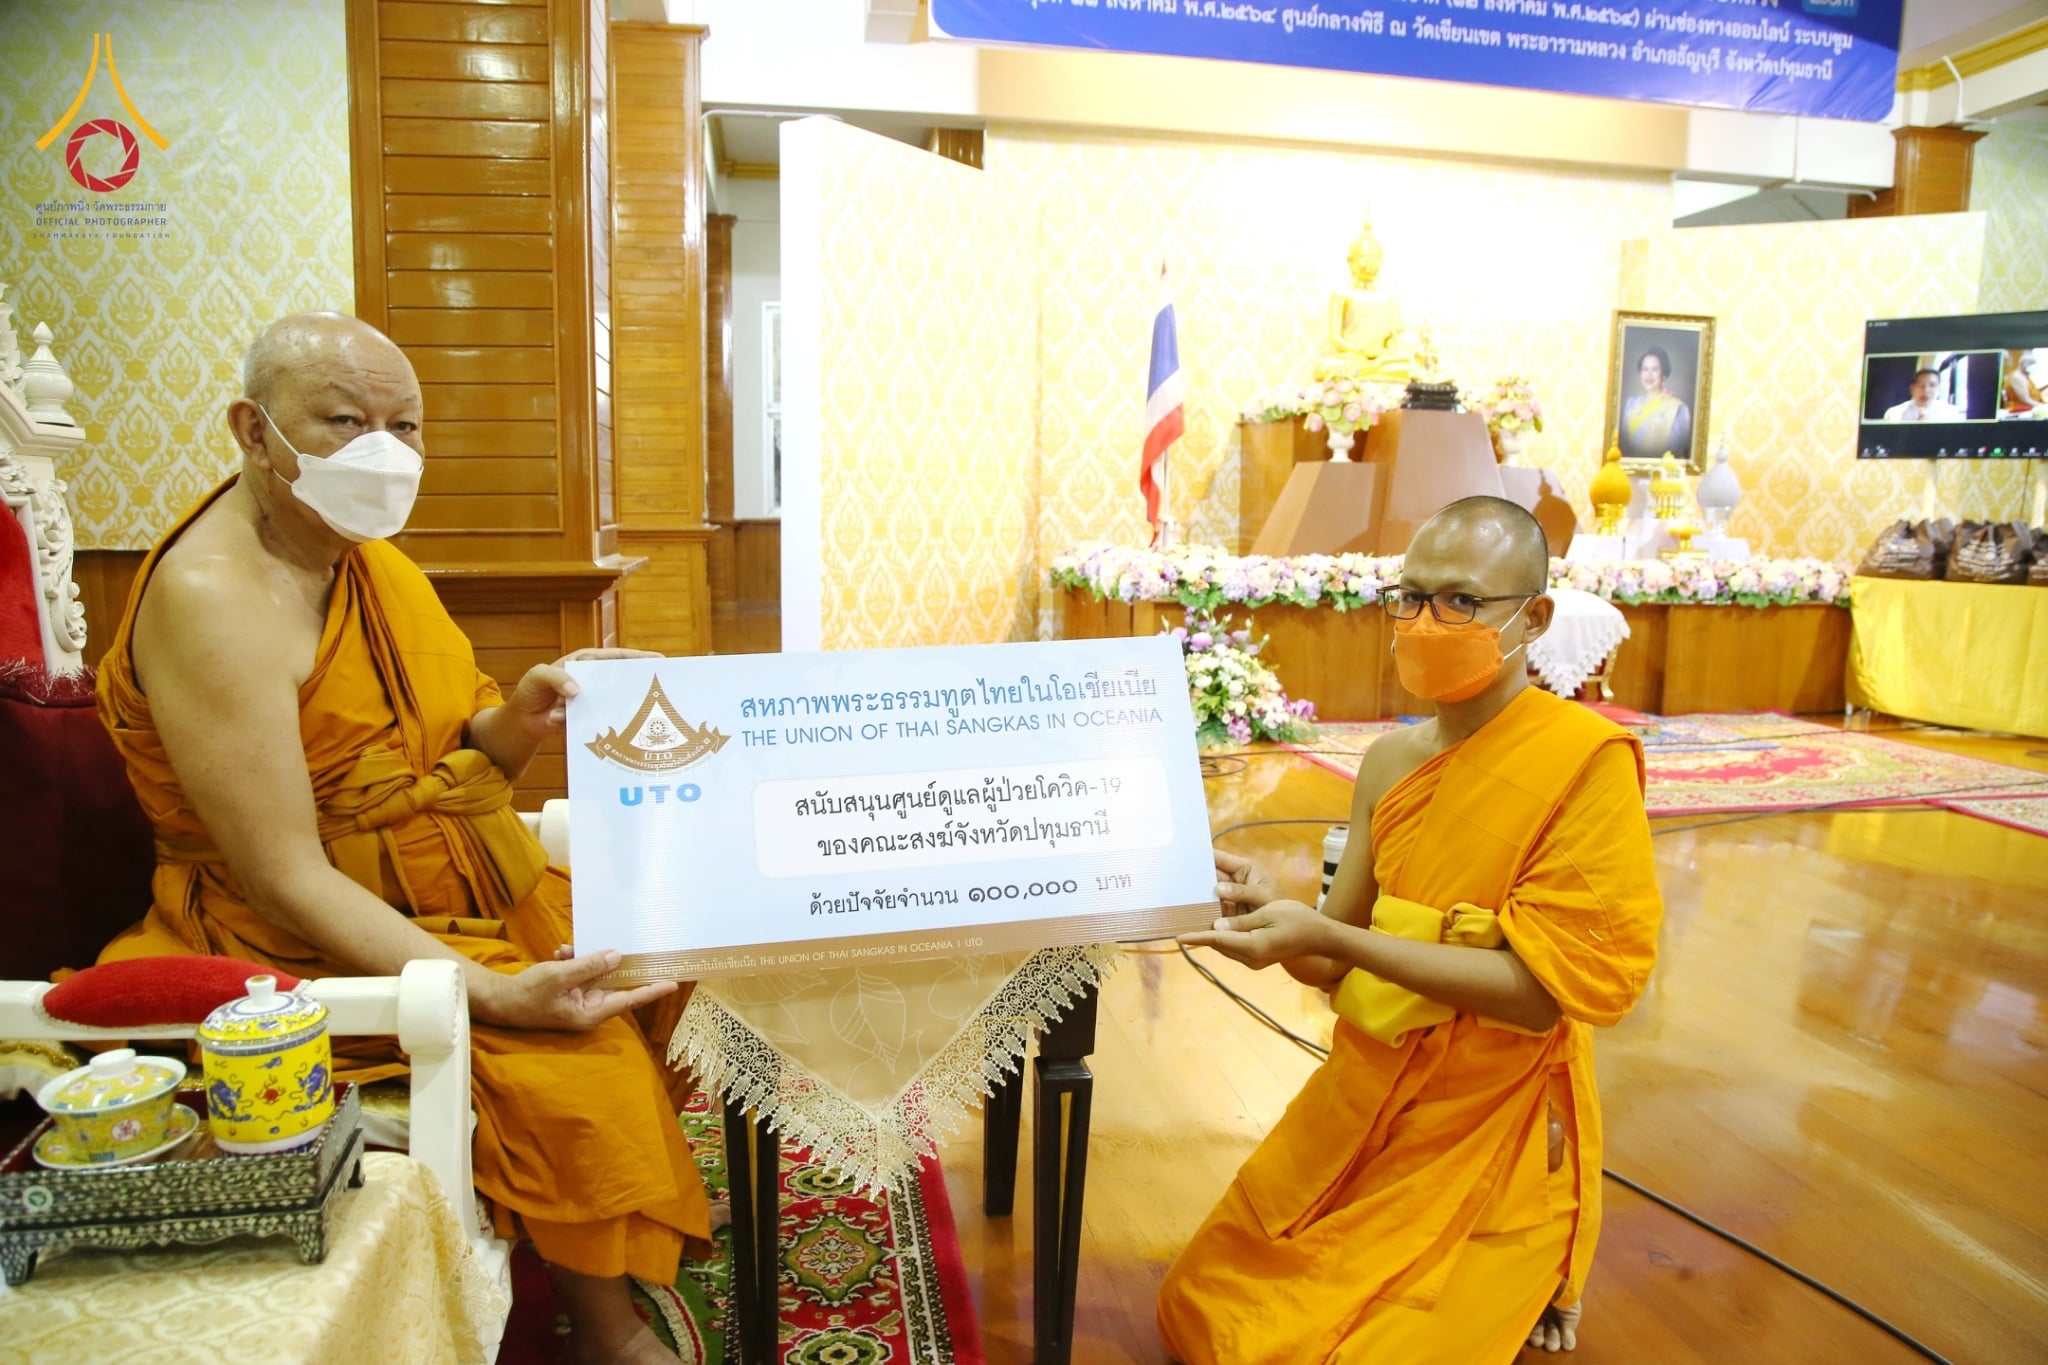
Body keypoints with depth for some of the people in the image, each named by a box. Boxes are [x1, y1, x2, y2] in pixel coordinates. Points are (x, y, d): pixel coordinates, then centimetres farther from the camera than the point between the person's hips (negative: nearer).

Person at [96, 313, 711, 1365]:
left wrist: (519, 720, -14)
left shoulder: (360, 549, 6)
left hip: (465, 897, 9)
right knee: (570, 1062, -22)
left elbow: (439, 761, 9)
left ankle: (654, 1208, 28)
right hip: (310, 949, -9)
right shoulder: (211, 596, -22)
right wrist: (494, 995, -32)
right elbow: (283, 878, -26)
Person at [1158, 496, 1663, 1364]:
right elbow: (1337, 969, 3)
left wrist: (1322, 933, -27)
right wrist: (1268, 909, -19)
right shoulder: (1390, 760, 0)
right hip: (1360, 1106, 6)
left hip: (1490, 1138, -6)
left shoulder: (1587, 760, -18)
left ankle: (1537, 1275, 19)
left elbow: (1545, 988, -23)